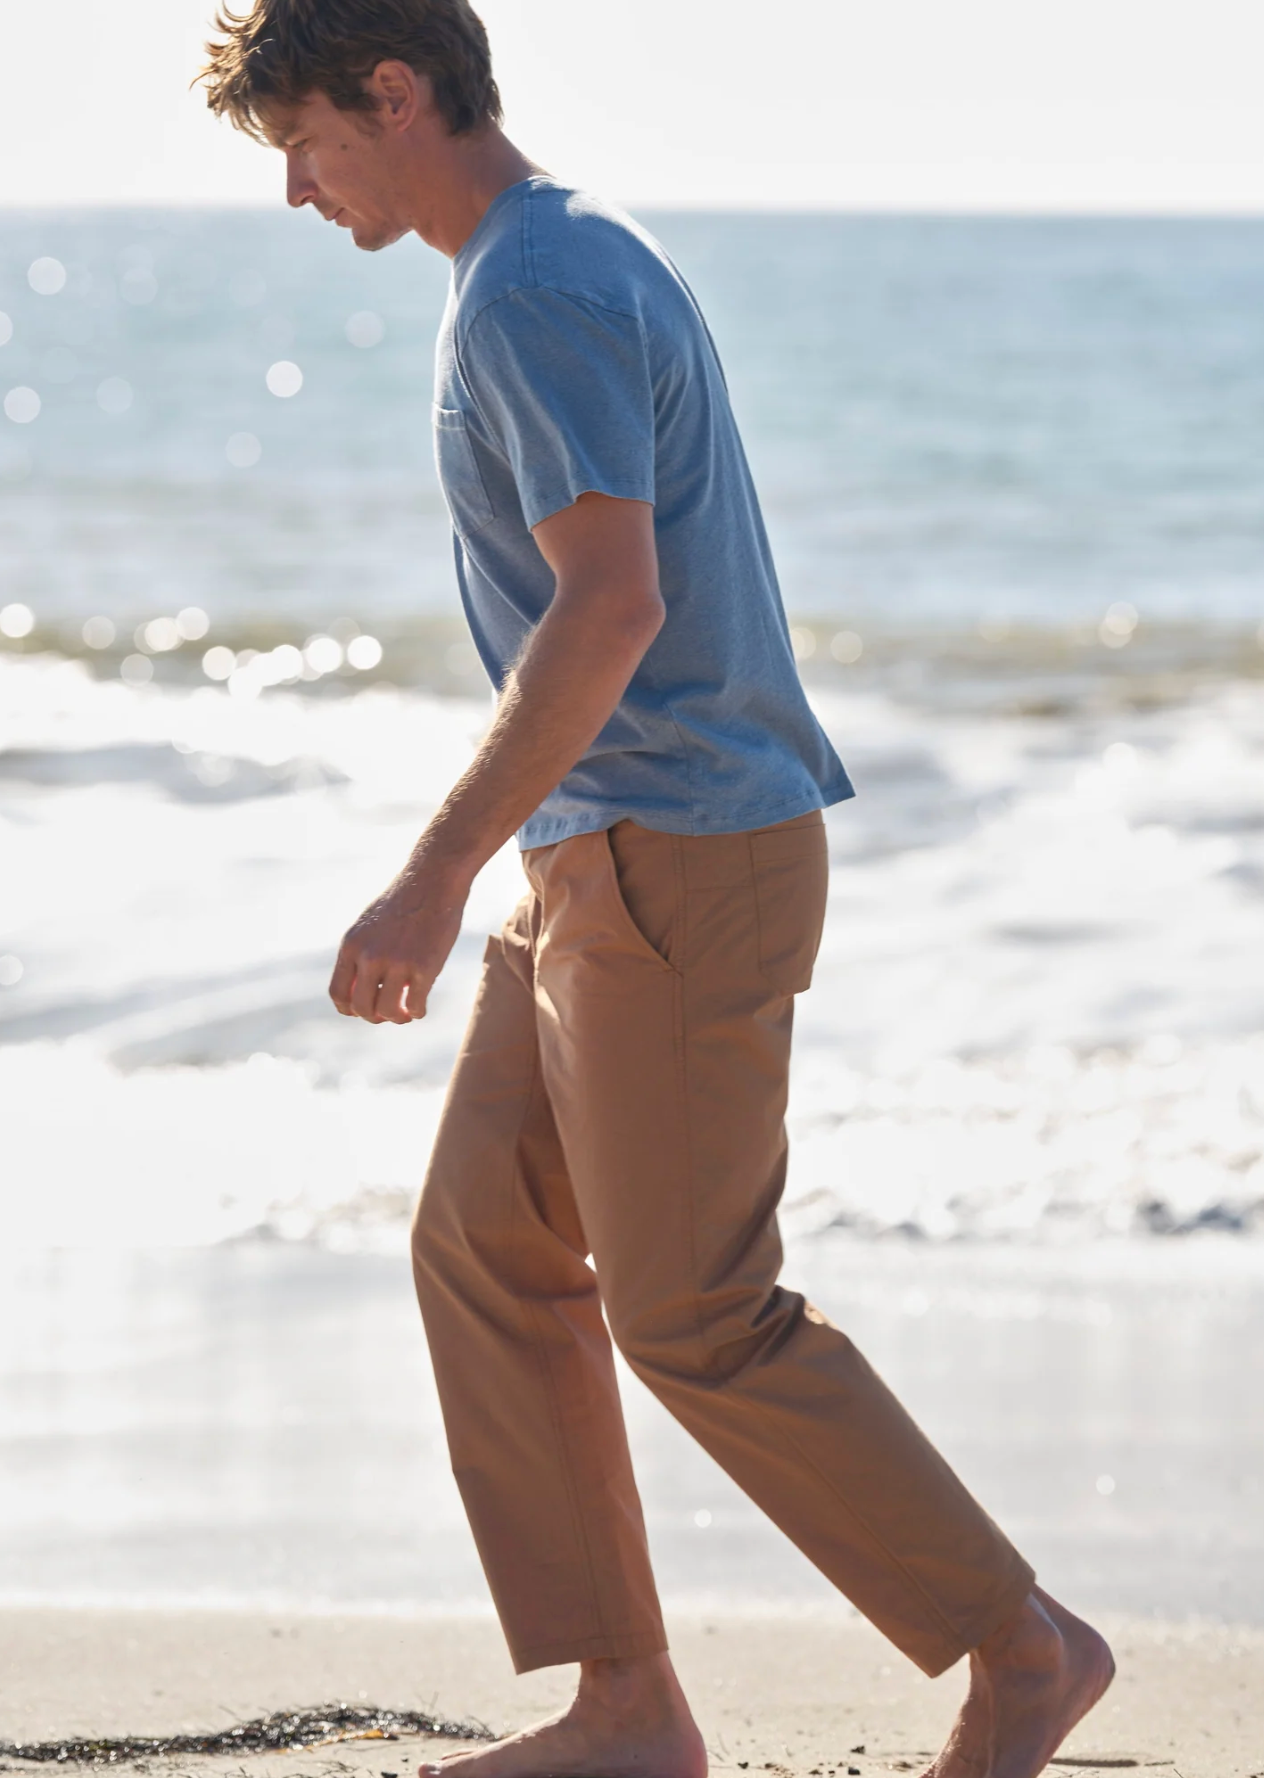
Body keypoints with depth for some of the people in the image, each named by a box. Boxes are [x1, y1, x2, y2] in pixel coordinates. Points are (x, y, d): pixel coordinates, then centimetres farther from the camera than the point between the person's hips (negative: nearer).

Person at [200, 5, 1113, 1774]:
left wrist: (434, 880, -24)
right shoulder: (584, 258, 16)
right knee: (484, 1251, 8)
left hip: (679, 869, -10)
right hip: (603, 860, 10)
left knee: (696, 1320, -5)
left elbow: (611, 606, -25)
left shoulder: (536, 294, -16)